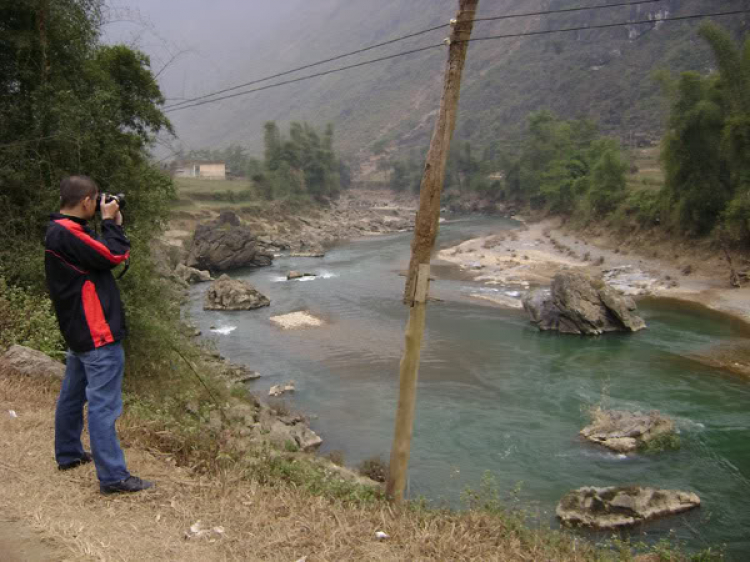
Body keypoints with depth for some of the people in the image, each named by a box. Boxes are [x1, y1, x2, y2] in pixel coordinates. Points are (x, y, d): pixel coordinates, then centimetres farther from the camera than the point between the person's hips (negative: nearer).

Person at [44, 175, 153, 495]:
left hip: (81, 331, 11)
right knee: (103, 405, -8)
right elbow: (113, 256, -21)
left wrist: (114, 225, 5)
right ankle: (112, 477, -5)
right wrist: (110, 222, -9)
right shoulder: (67, 234, -21)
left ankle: (68, 454, 36)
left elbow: (103, 254, 13)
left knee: (72, 395, 21)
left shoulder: (61, 231, 11)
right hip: (97, 334, -11)